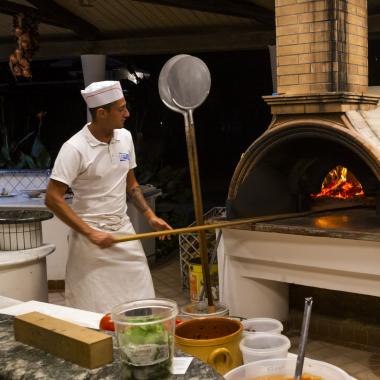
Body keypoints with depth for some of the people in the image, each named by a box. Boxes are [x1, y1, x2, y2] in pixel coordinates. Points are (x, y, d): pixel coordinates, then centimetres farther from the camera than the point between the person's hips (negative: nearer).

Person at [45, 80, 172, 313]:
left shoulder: (125, 137, 4)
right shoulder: (75, 148, -16)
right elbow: (53, 198, -17)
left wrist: (150, 215, 4)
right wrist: (90, 233, -20)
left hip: (124, 231, 6)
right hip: (92, 236, -6)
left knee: (141, 306, 6)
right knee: (96, 312, 0)